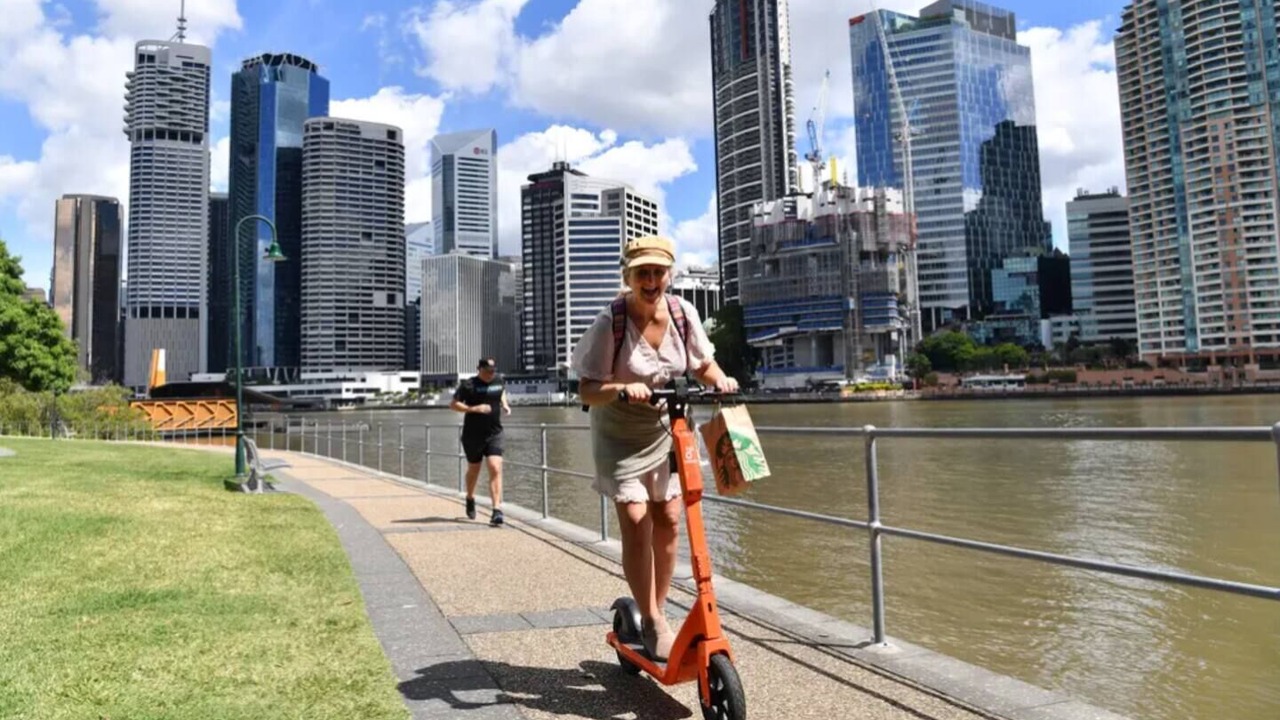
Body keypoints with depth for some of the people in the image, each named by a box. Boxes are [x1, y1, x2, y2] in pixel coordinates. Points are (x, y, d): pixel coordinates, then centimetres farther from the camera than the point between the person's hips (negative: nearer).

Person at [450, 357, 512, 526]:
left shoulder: (498, 381, 4)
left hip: (494, 434, 2)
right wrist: (474, 408, -24)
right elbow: (453, 404, -12)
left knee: (496, 469, -13)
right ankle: (470, 498, 45)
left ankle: (497, 510, -15)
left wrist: (504, 404, 9)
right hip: (473, 435, -2)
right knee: (474, 469, 16)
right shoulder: (468, 385, -10)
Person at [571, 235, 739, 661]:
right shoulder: (610, 323, -23)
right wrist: (621, 389, -42)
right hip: (620, 437, -4)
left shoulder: (682, 313, -11)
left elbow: (703, 364, 1)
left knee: (668, 521, 6)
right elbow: (587, 391, -23)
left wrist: (719, 379, -20)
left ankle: (658, 611, 24)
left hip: (664, 432, 4)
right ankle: (651, 622, 4)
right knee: (636, 523, -11)